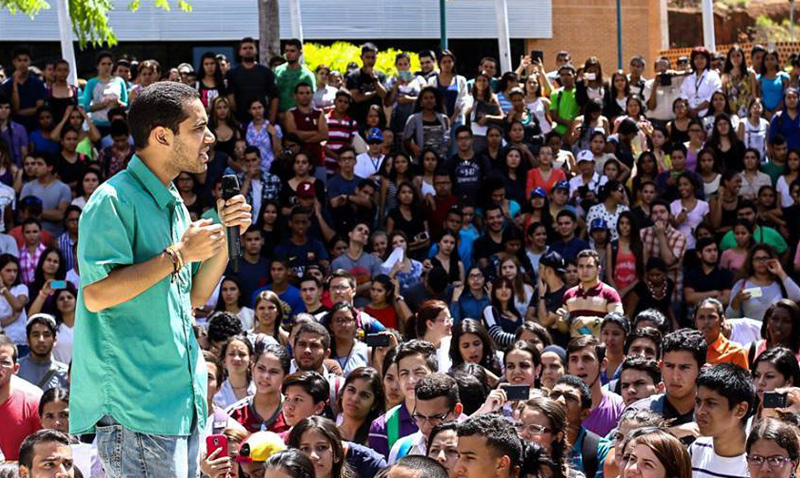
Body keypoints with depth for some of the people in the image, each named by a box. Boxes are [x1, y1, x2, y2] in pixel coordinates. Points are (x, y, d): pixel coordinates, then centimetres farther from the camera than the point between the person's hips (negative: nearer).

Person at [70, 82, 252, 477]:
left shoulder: (174, 204, 18)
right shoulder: (114, 201, -11)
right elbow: (96, 294, -21)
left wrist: (226, 237, 7)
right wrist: (178, 255, -17)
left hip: (182, 399, 9)